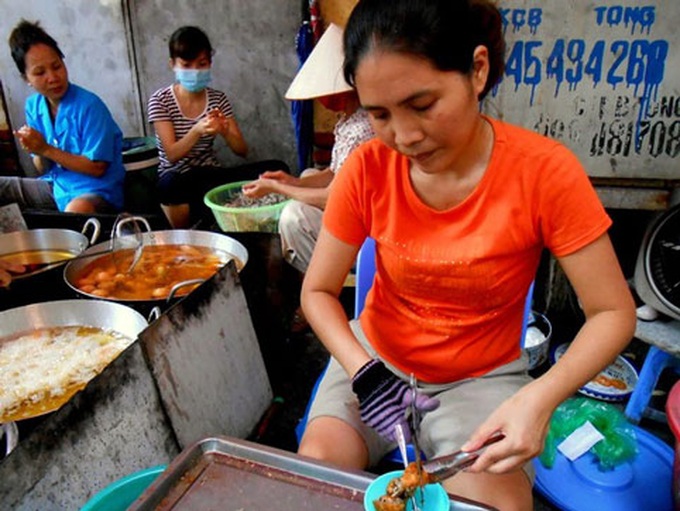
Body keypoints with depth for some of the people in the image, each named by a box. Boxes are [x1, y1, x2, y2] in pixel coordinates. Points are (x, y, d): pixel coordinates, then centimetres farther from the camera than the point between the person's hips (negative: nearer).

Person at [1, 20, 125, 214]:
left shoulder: (89, 105, -17)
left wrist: (46, 149, -18)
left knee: (76, 210, -41)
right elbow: (44, 170, 9)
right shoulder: (33, 106, 4)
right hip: (56, 185, 7)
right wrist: (36, 152, -14)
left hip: (97, 190, -7)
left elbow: (97, 168, -17)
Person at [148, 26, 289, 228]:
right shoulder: (160, 100, -5)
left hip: (211, 175, 3)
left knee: (277, 169, -19)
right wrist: (197, 131, -34)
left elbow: (242, 151, -2)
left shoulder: (218, 99, 4)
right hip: (178, 179, -2)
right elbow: (172, 155, -15)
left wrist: (225, 132, -25)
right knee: (170, 184, -41)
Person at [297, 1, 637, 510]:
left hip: (482, 376, -1)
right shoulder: (368, 168, -15)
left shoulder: (545, 170, -20)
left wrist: (540, 397, -30)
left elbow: (613, 313, -13)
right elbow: (317, 291, -6)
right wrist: (363, 370, -23)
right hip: (375, 358, 2)